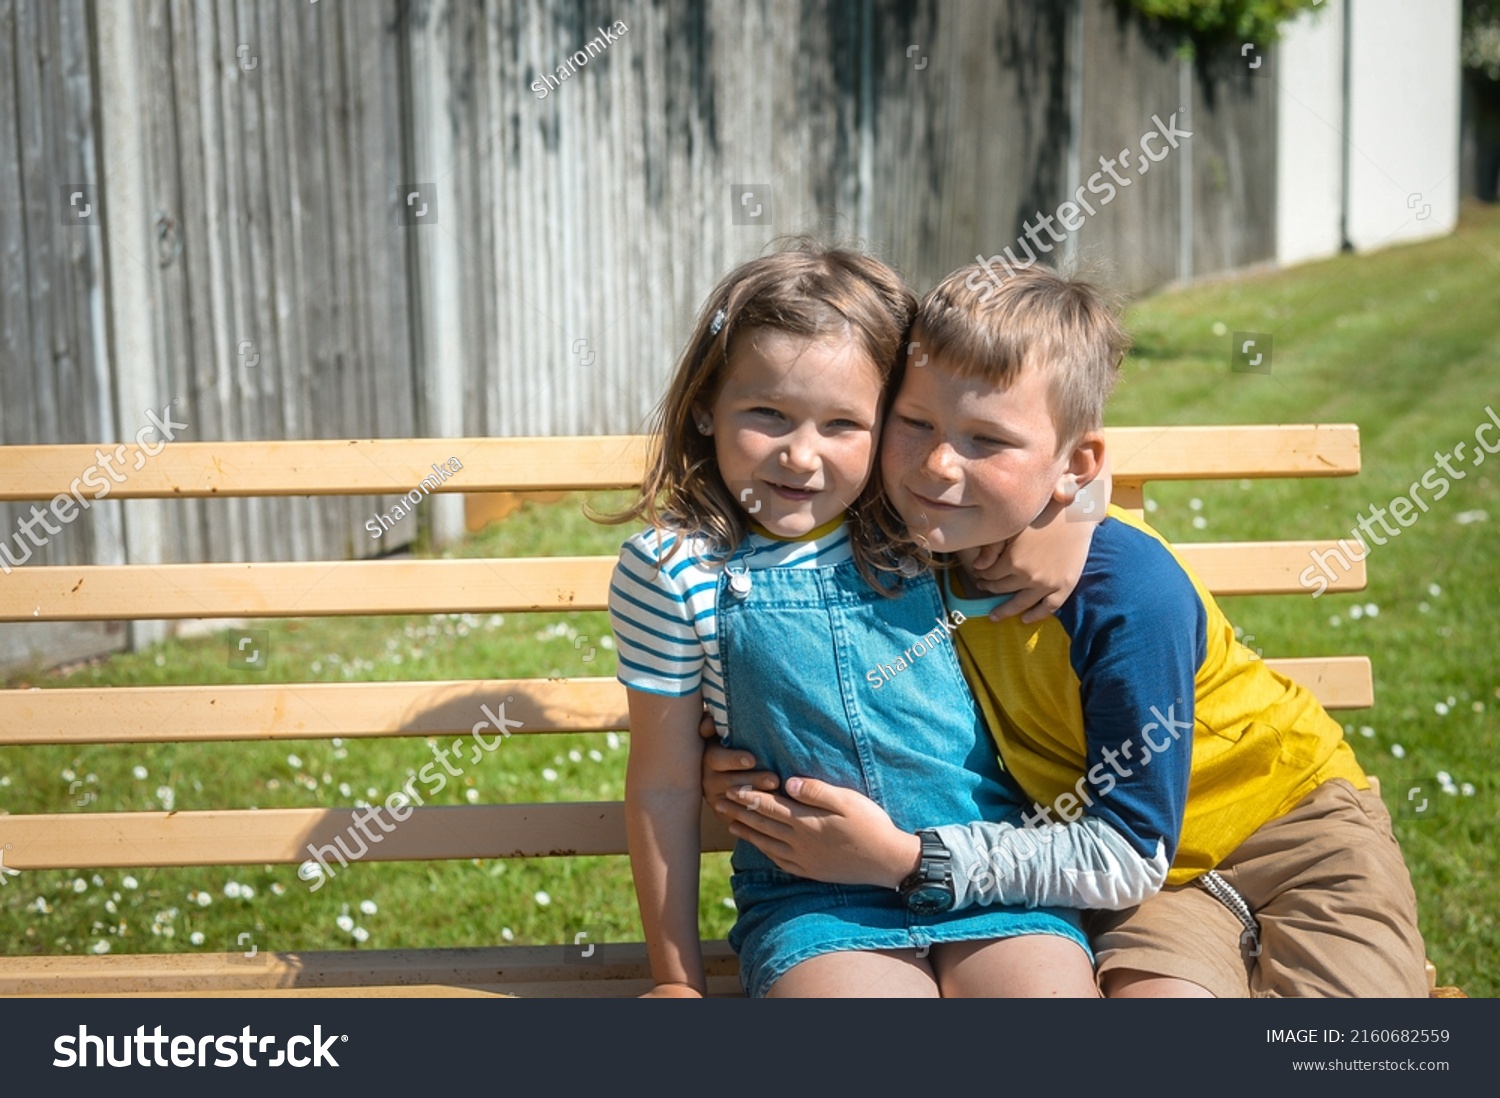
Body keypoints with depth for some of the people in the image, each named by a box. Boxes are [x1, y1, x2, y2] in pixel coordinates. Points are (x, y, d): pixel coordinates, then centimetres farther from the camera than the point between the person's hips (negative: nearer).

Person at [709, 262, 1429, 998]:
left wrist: (904, 860, -34)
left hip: (1291, 816, -3)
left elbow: (1126, 854, -27)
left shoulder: (1132, 595, -29)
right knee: (1151, 987, -26)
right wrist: (764, 779, -18)